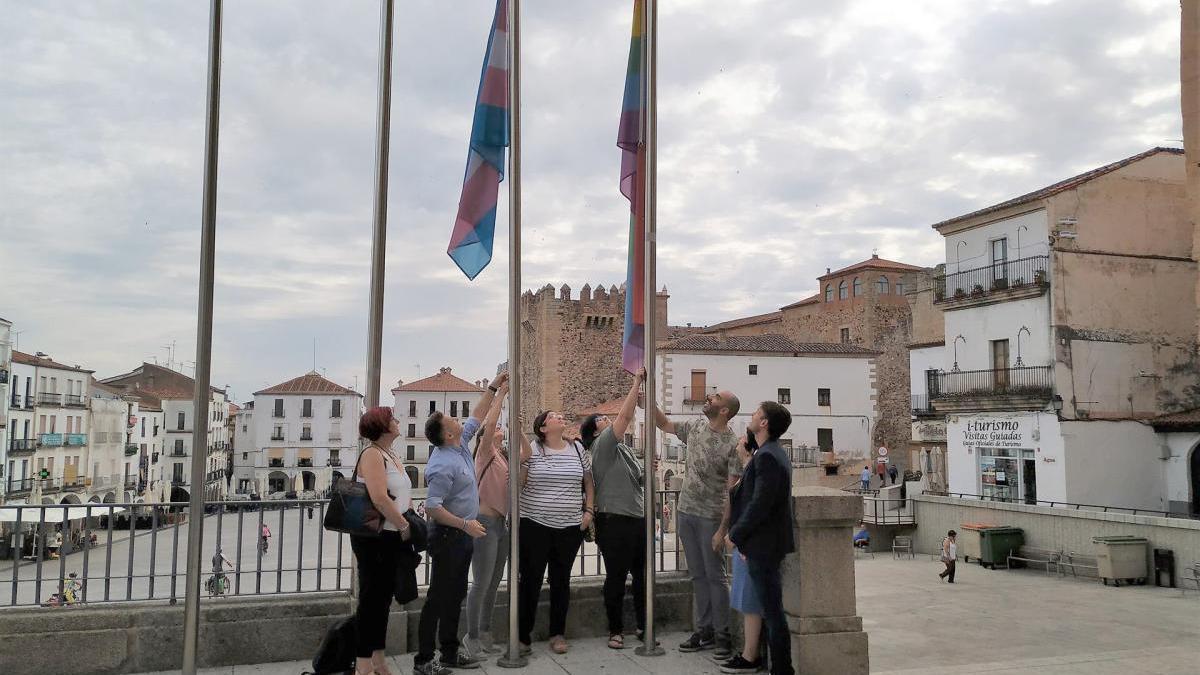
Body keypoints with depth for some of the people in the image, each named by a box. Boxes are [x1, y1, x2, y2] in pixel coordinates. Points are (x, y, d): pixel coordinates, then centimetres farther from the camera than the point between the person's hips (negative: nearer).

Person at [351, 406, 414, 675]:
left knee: (383, 597, 14)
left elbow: (402, 494, 23)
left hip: (392, 537, 9)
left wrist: (410, 520, 7)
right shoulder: (372, 454, -14)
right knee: (371, 598, -2)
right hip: (374, 539, -9)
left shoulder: (392, 455, 14)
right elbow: (379, 498, -25)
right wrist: (404, 526, -17)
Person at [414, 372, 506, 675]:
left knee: (456, 595, 14)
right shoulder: (443, 465, -22)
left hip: (463, 535, 9)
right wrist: (465, 524, -26)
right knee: (438, 597, -3)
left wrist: (493, 388, 15)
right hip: (448, 536, -9)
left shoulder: (461, 445, 5)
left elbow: (476, 417, 18)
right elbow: (432, 507, -25)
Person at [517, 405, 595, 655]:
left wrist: (589, 510, 7)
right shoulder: (531, 449, -2)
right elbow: (517, 483, -5)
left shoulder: (577, 449, 8)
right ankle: (523, 635, 12)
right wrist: (522, 458, -18)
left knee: (561, 580, 10)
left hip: (570, 527, 3)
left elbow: (588, 482, 16)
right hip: (534, 525, -3)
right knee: (530, 580, 2)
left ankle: (558, 634, 20)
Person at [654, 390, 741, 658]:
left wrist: (723, 528, -19)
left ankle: (721, 635, 10)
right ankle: (704, 630, 21)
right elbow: (664, 424, 21)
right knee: (698, 575, 12)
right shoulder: (695, 427, 5)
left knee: (715, 576, 1)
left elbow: (732, 491, -16)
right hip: (685, 512, 6)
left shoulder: (733, 444, -14)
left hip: (710, 517, -6)